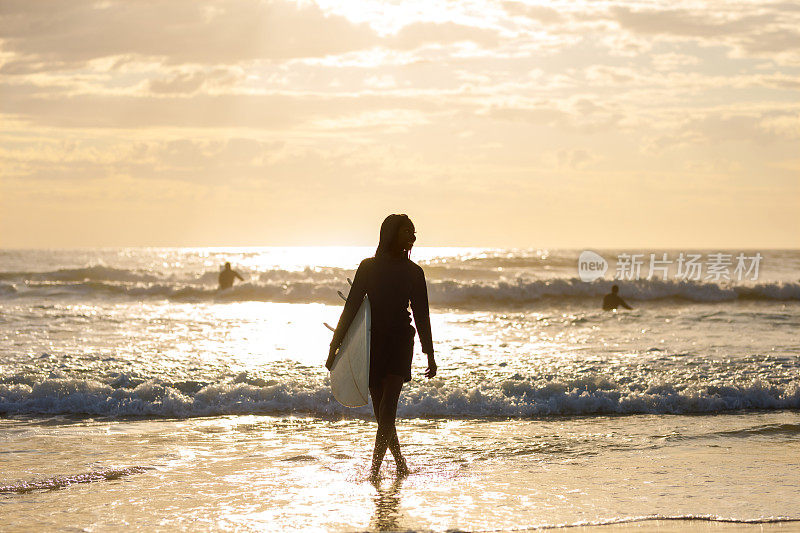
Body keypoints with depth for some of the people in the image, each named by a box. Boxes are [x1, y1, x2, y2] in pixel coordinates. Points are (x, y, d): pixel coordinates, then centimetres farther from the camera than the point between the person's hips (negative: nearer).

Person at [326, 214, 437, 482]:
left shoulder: (413, 272, 9)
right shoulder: (368, 267, 4)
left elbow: (421, 316, 14)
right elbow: (351, 308, 4)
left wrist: (430, 355, 14)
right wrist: (334, 346, 0)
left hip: (400, 341, 0)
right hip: (372, 342, 0)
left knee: (387, 408, -14)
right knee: (381, 412, 4)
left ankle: (374, 470, -18)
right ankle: (401, 465, 19)